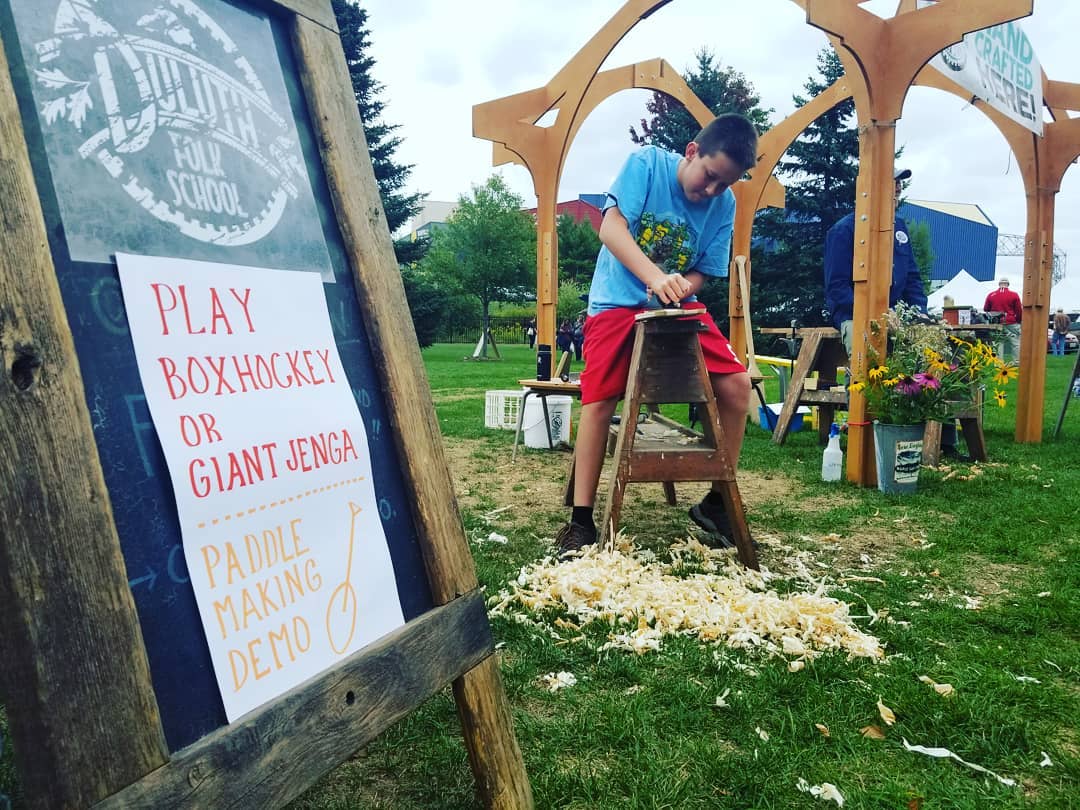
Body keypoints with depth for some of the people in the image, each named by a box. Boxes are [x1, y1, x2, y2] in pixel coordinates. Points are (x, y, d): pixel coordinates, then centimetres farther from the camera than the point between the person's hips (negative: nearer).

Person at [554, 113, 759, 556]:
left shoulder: (725, 204, -1)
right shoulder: (647, 163, -10)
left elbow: (702, 272, 2)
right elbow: (611, 227, -20)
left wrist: (678, 287, -22)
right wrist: (655, 277, -34)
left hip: (679, 306, 3)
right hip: (618, 304, -3)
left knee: (736, 383, -11)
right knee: (599, 400, -14)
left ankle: (717, 502, 3)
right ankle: (581, 520, -3)